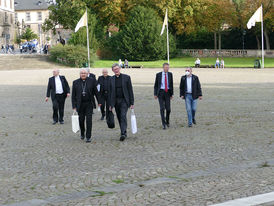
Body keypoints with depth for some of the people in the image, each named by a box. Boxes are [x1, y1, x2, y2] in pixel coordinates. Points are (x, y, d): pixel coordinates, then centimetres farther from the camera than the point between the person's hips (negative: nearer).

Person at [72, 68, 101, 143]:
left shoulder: (92, 80, -1)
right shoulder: (75, 82, 1)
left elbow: (96, 91, 6)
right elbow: (73, 95, 3)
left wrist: (99, 101, 8)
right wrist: (74, 106, -2)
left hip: (89, 104, -1)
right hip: (80, 104, 1)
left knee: (89, 120, -7)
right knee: (81, 120, 8)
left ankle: (88, 137, -1)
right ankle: (82, 133, 33)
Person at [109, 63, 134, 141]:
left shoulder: (126, 77, -1)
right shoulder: (111, 79, 7)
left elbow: (130, 90, -1)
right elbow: (110, 92, 10)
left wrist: (132, 103, -5)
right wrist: (110, 104, 6)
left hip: (124, 100, -4)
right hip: (116, 101, 4)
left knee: (123, 116, -17)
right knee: (119, 117, 7)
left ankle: (123, 134, -22)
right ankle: (124, 133, 19)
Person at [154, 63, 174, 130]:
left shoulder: (170, 74, 5)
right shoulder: (158, 74, 0)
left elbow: (171, 84, 10)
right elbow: (156, 85, 5)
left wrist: (172, 94, 7)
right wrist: (155, 94, 0)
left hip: (167, 92, 2)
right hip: (160, 92, -2)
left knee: (168, 108, -1)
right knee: (162, 108, -9)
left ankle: (167, 121, 24)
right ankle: (163, 123, -4)